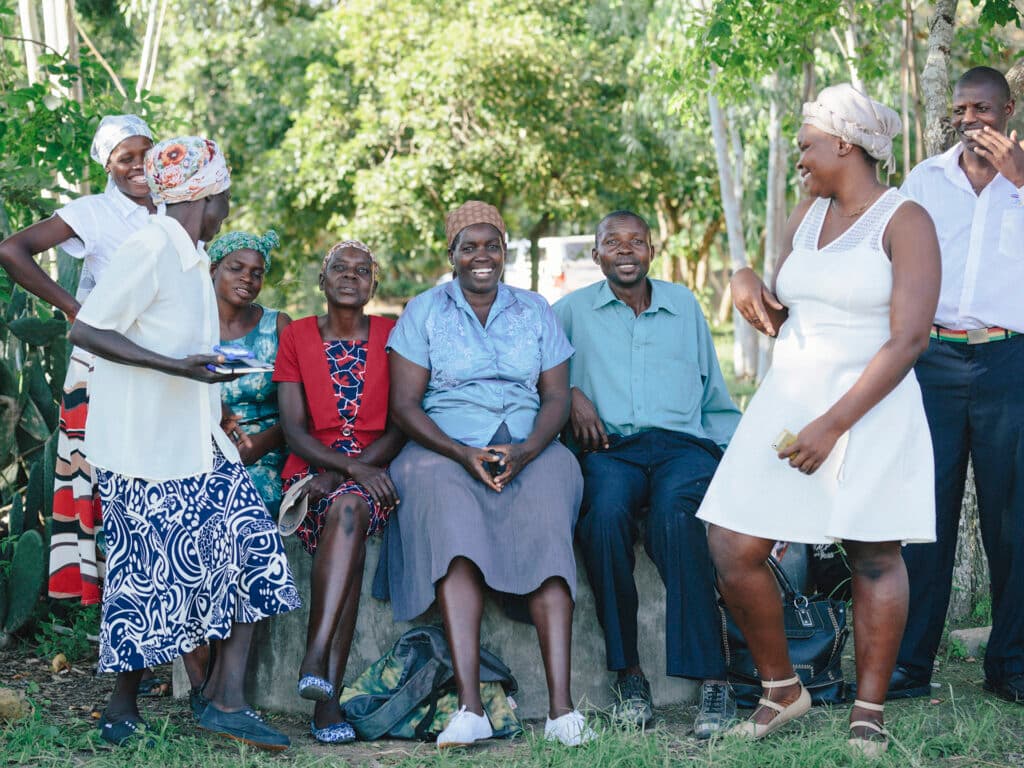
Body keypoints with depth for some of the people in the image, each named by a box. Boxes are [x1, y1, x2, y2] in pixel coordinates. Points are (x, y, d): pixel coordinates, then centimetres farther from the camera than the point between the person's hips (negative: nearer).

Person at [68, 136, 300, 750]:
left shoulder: (192, 259, 16)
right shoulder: (150, 250, -13)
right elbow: (87, 330, -18)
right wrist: (176, 366, -24)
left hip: (199, 443, 9)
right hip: (145, 448, -9)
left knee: (251, 549, -1)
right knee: (150, 572, -3)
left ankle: (226, 699, -1)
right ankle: (124, 708, 13)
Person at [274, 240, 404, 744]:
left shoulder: (392, 336, 9)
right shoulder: (296, 337, 9)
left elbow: (402, 427, 3)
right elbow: (293, 428, 0)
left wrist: (340, 474, -11)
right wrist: (351, 466, -16)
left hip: (374, 472, 0)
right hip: (310, 476, 0)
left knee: (348, 507, -36)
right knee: (349, 518, -33)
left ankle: (315, 660, -43)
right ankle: (328, 693, -40)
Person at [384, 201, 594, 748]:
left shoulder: (534, 310, 15)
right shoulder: (423, 311, 9)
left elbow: (557, 397, 9)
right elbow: (404, 404, 2)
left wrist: (525, 452, -12)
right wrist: (464, 455, -14)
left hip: (528, 451, 1)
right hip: (445, 451, -1)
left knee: (545, 534, -30)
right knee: (454, 534, -33)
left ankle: (560, 706, -38)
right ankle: (469, 707, -40)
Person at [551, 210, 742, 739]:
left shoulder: (685, 306, 24)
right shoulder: (574, 310, 20)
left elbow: (716, 400, 24)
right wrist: (569, 392, -4)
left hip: (684, 444, 0)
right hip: (610, 448, 0)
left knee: (675, 517, -36)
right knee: (606, 515, -37)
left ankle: (712, 680, -39)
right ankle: (627, 673, -27)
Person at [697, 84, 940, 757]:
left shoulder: (904, 221, -7)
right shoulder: (808, 212, 14)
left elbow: (909, 338, -16)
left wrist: (832, 424, -20)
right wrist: (750, 287, -4)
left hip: (869, 409, -6)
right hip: (788, 400, 6)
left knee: (874, 556, -2)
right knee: (733, 548, -2)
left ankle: (869, 713, 12)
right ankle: (782, 688, 15)